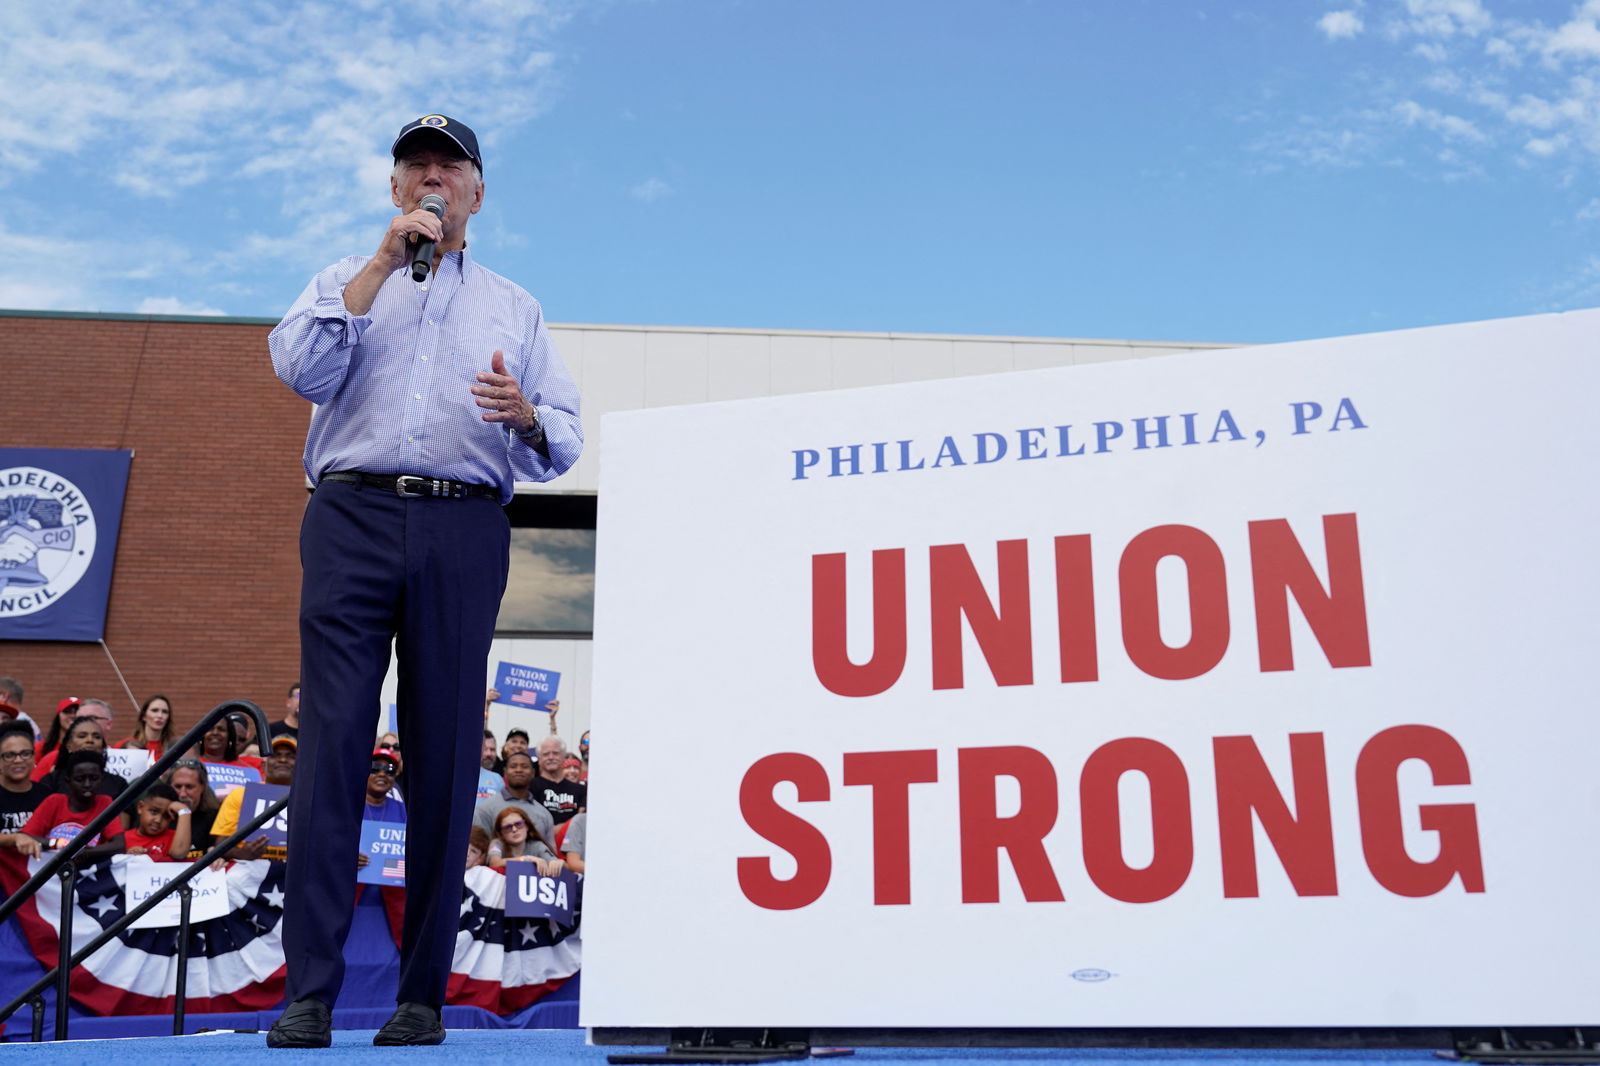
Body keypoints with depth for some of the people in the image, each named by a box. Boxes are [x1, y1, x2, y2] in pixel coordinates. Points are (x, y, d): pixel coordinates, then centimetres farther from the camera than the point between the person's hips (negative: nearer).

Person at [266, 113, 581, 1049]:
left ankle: (424, 995, 3)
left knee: (446, 752, -3)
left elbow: (563, 446, 15)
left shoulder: (517, 308, 24)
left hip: (465, 530, 1)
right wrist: (384, 261, 0)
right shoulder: (346, 281, 23)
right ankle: (309, 990, -8)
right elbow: (301, 369, 1)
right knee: (333, 742, -10)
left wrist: (524, 415, -9)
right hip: (353, 518, 0)